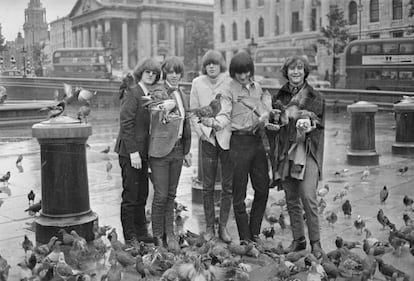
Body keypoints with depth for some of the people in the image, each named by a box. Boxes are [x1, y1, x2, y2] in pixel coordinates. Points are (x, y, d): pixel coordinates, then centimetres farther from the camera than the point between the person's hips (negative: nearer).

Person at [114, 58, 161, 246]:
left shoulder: (151, 95, 14)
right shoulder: (132, 93, -11)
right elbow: (126, 123, -16)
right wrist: (133, 152, -19)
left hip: (143, 151, 8)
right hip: (130, 152, -8)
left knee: (142, 195, 14)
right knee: (130, 196, 0)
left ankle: (141, 232, 25)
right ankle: (130, 237, 9)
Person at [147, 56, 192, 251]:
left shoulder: (182, 96, 14)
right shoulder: (158, 93, -7)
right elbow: (155, 116, -23)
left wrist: (187, 151, 18)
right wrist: (163, 108, -44)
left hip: (177, 149, 6)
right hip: (161, 149, -6)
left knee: (171, 195, 11)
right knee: (161, 195, -1)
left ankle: (169, 235, 20)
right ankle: (158, 236, 13)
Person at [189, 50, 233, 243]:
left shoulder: (230, 81, -2)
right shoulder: (197, 83, 5)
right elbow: (193, 111, 10)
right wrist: (200, 130, 0)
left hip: (228, 138, -1)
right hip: (208, 138, 1)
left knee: (228, 186, 4)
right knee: (207, 187, 5)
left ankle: (223, 226, 16)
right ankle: (209, 227, 16)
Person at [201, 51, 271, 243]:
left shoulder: (256, 87, 13)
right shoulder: (227, 89, -5)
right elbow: (225, 115, -16)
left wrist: (265, 116, 2)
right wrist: (212, 122, -37)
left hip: (257, 139, 6)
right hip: (239, 142, -6)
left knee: (262, 189, 9)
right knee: (239, 193, -1)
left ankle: (255, 234, 24)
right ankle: (244, 238, 10)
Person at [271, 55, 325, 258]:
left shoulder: (315, 97, 6)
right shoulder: (279, 97, 13)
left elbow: (319, 125, 5)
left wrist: (309, 126, -15)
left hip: (307, 151, -3)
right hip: (285, 151, 3)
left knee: (308, 198, -12)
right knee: (291, 199, 8)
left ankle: (315, 243, 0)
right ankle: (298, 240, 19)